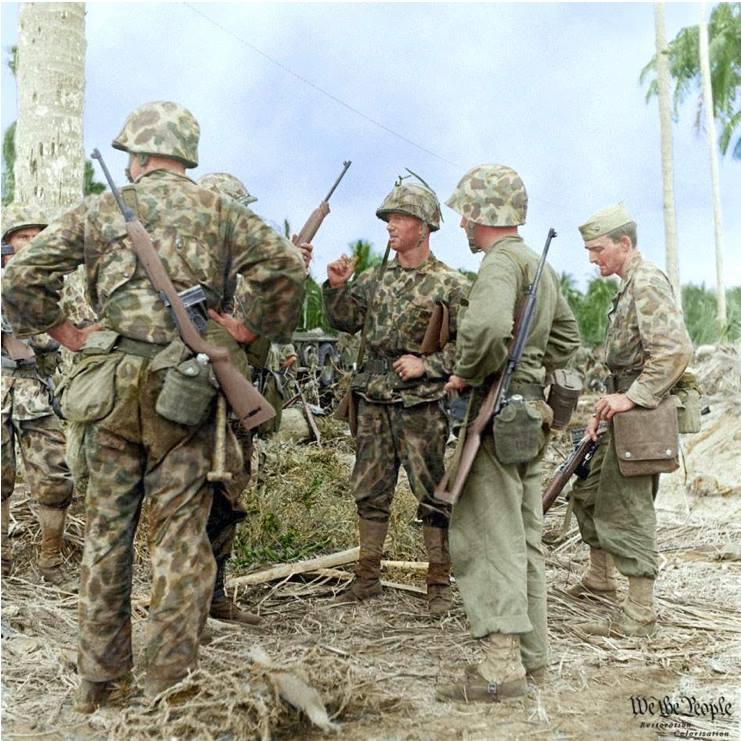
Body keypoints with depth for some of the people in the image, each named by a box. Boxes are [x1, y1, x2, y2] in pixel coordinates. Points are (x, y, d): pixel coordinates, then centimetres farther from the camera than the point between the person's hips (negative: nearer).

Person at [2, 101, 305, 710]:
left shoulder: (100, 211, 9)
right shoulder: (219, 212, 7)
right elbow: (286, 264, -7)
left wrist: (67, 333, 12)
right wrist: (249, 331, 2)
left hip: (111, 384, 2)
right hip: (185, 387, -1)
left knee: (107, 527, 13)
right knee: (180, 533, 4)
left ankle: (98, 677, 24)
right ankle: (170, 684, 8)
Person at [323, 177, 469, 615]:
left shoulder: (450, 284, -3)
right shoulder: (375, 280, 12)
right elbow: (345, 321, 13)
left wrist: (427, 365, -16)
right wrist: (337, 287, -3)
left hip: (422, 405, -5)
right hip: (374, 401, 5)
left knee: (432, 495, 1)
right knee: (370, 493, 11)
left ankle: (440, 584, 11)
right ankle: (368, 577, 23)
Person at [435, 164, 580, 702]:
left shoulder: (502, 261, -13)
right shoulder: (541, 264, 17)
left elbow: (486, 326, -33)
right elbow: (567, 338, 27)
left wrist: (468, 375, -17)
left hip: (498, 415, -10)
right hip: (531, 414, 10)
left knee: (487, 539, -5)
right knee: (525, 538, 14)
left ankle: (501, 666, -2)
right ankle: (532, 655, 23)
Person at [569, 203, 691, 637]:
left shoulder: (647, 283, -14)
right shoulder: (630, 286, 17)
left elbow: (676, 351, -26)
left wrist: (632, 397, -25)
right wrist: (606, 408, 18)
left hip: (644, 414, -10)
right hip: (628, 411, 10)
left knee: (626, 509, -6)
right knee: (589, 491, 19)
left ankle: (639, 615, 2)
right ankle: (600, 577, 34)